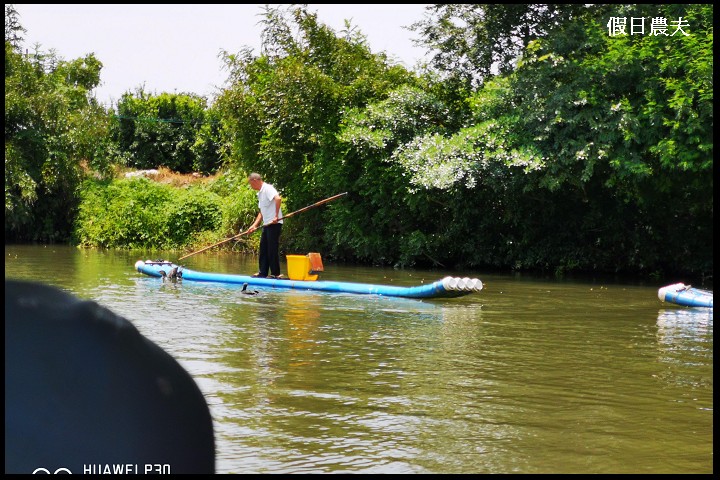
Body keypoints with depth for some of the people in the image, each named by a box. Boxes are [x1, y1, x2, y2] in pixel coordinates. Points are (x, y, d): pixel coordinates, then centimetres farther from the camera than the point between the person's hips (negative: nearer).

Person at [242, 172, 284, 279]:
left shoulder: (267, 189, -11)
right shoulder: (260, 193, 19)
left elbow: (278, 199, -29)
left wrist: (276, 216, -28)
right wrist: (254, 225, 15)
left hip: (274, 224, -10)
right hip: (267, 224, 10)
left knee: (272, 249, -6)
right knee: (263, 248, 12)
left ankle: (275, 273, 0)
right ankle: (263, 272, 18)